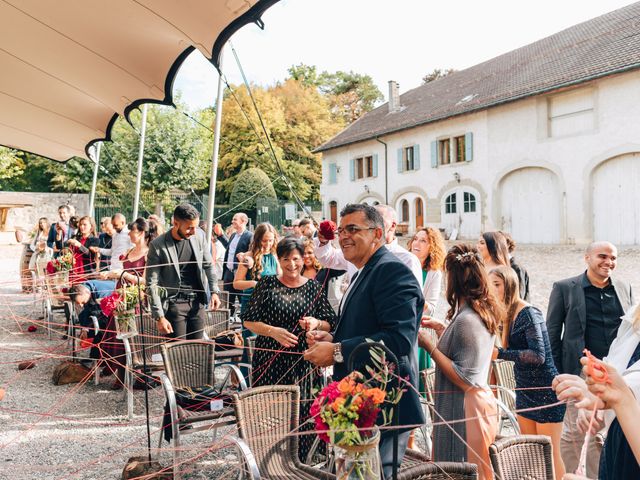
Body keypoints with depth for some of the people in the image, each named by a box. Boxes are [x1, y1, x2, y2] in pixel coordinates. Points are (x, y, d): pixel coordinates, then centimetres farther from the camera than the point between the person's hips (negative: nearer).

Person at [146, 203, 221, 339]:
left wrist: (214, 291, 4)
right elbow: (152, 284, -12)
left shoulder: (200, 235, -2)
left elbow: (208, 265, 12)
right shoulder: (158, 246, -15)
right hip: (174, 304, -4)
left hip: (198, 302, 4)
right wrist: (160, 317, -16)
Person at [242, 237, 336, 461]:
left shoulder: (313, 287, 5)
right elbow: (248, 321, 0)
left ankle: (301, 460, 21)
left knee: (302, 410, 2)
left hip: (303, 361, 1)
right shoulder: (267, 283, 0)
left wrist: (316, 323, -14)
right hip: (270, 361, -1)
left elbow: (329, 324, 7)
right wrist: (274, 331, -15)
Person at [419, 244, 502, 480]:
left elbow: (464, 379, -22)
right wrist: (444, 329, 21)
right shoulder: (485, 312, 7)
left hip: (464, 410, -10)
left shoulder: (466, 319, -21)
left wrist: (429, 346, -19)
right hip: (481, 401, 10)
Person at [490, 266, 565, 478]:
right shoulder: (509, 315, 5)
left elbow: (538, 355, -27)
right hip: (525, 390, 8)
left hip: (546, 391, -8)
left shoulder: (529, 314, -19)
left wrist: (499, 353, -31)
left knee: (549, 454, 2)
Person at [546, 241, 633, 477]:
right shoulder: (564, 288, -3)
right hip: (579, 373, -4)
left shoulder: (625, 288, 9)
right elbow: (552, 334, -2)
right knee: (573, 432, 3)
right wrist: (555, 374, -7)